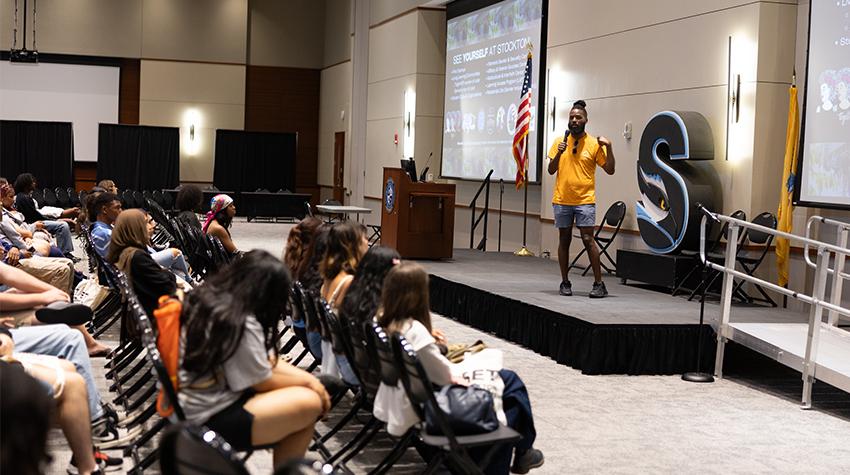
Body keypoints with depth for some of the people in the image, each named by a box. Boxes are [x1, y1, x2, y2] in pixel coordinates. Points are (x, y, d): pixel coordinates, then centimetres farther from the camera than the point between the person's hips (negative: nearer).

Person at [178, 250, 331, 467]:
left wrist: (310, 379, 3)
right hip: (210, 420, -10)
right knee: (310, 403, -11)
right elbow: (264, 383, -12)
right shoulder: (241, 324, -24)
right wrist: (308, 382, 4)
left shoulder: (207, 297, 3)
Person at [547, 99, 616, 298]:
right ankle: (565, 282, 17)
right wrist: (559, 153, -12)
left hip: (585, 200, -3)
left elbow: (610, 170, -2)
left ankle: (599, 284, -4)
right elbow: (551, 170, 4)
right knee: (564, 240, 8)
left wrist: (608, 147, -14)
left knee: (588, 239, -9)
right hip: (562, 200, 3)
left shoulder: (594, 144, -1)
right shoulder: (559, 141, 6)